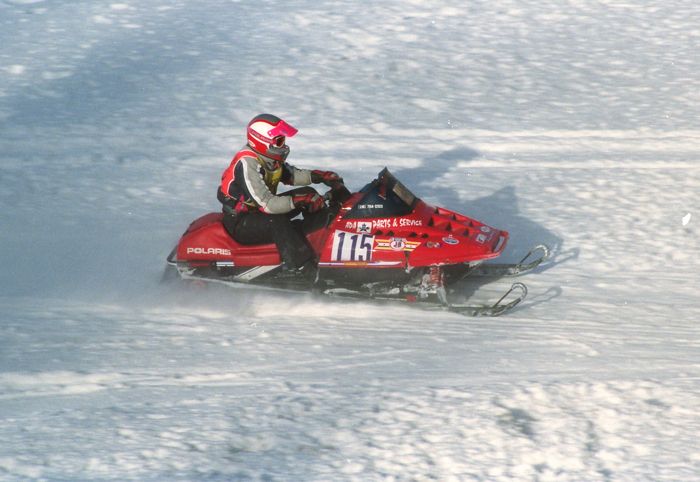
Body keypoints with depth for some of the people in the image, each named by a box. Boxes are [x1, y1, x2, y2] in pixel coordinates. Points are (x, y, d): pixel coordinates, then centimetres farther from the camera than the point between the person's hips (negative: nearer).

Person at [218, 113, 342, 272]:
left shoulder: (270, 158, 0)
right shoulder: (247, 164, -28)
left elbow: (291, 175, 13)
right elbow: (266, 204, -33)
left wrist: (319, 176, -3)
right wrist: (299, 200, -38)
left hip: (258, 210, 10)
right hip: (239, 222, -10)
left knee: (309, 193, 2)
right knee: (277, 223, -39)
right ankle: (300, 269, -41)